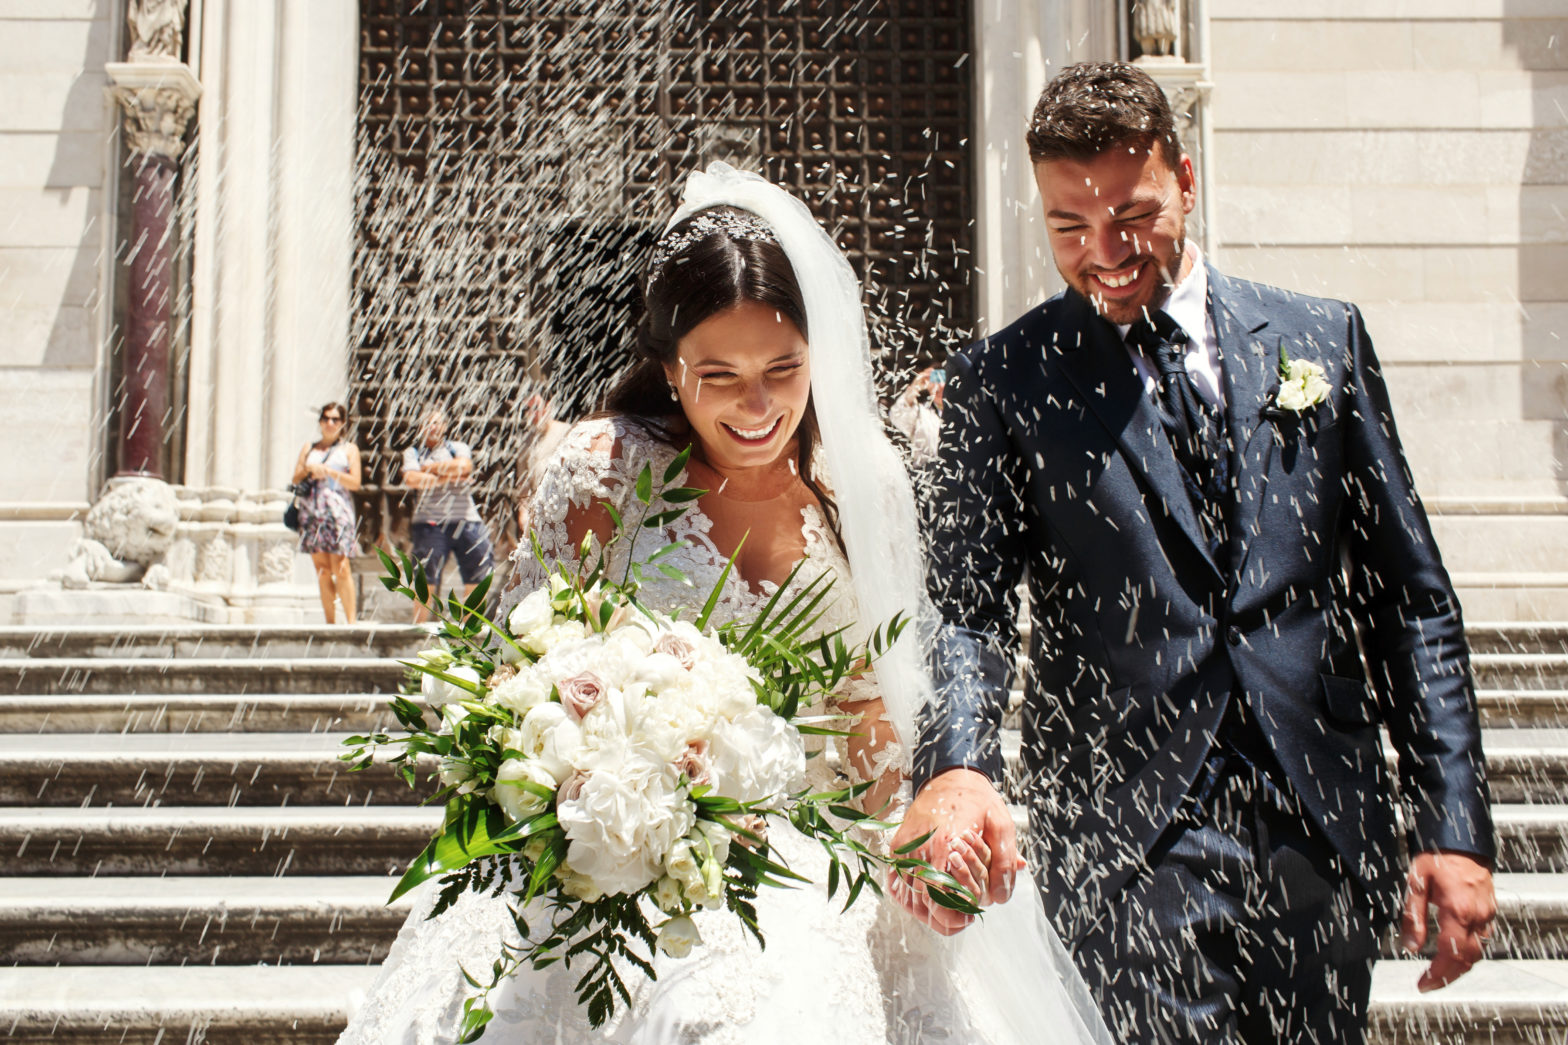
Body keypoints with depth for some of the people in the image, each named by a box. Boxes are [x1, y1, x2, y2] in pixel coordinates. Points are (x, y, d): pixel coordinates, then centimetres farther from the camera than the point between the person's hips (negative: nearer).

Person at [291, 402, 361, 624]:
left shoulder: (349, 449, 12)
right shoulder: (308, 448, 20)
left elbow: (355, 482, 1)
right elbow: (295, 479, 14)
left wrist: (328, 471, -8)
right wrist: (308, 470, -5)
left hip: (338, 512, -3)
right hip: (312, 513, 3)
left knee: (341, 568, -14)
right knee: (322, 570, -1)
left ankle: (350, 621, -16)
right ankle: (329, 623, 1)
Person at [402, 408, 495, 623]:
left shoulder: (459, 448, 15)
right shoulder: (413, 452, 12)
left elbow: (465, 467, -7)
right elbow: (411, 479, -7)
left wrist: (429, 469, -2)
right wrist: (448, 477, -6)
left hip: (465, 520, 2)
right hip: (429, 522, -2)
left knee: (475, 578, 1)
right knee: (426, 581, -6)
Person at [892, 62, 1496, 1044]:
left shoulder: (1326, 339, 7)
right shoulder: (1001, 381, 0)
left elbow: (1411, 599, 8)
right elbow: (967, 604, -7)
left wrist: (1455, 826, 3)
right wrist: (954, 766, -28)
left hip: (1328, 830, 3)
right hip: (1132, 848, -2)